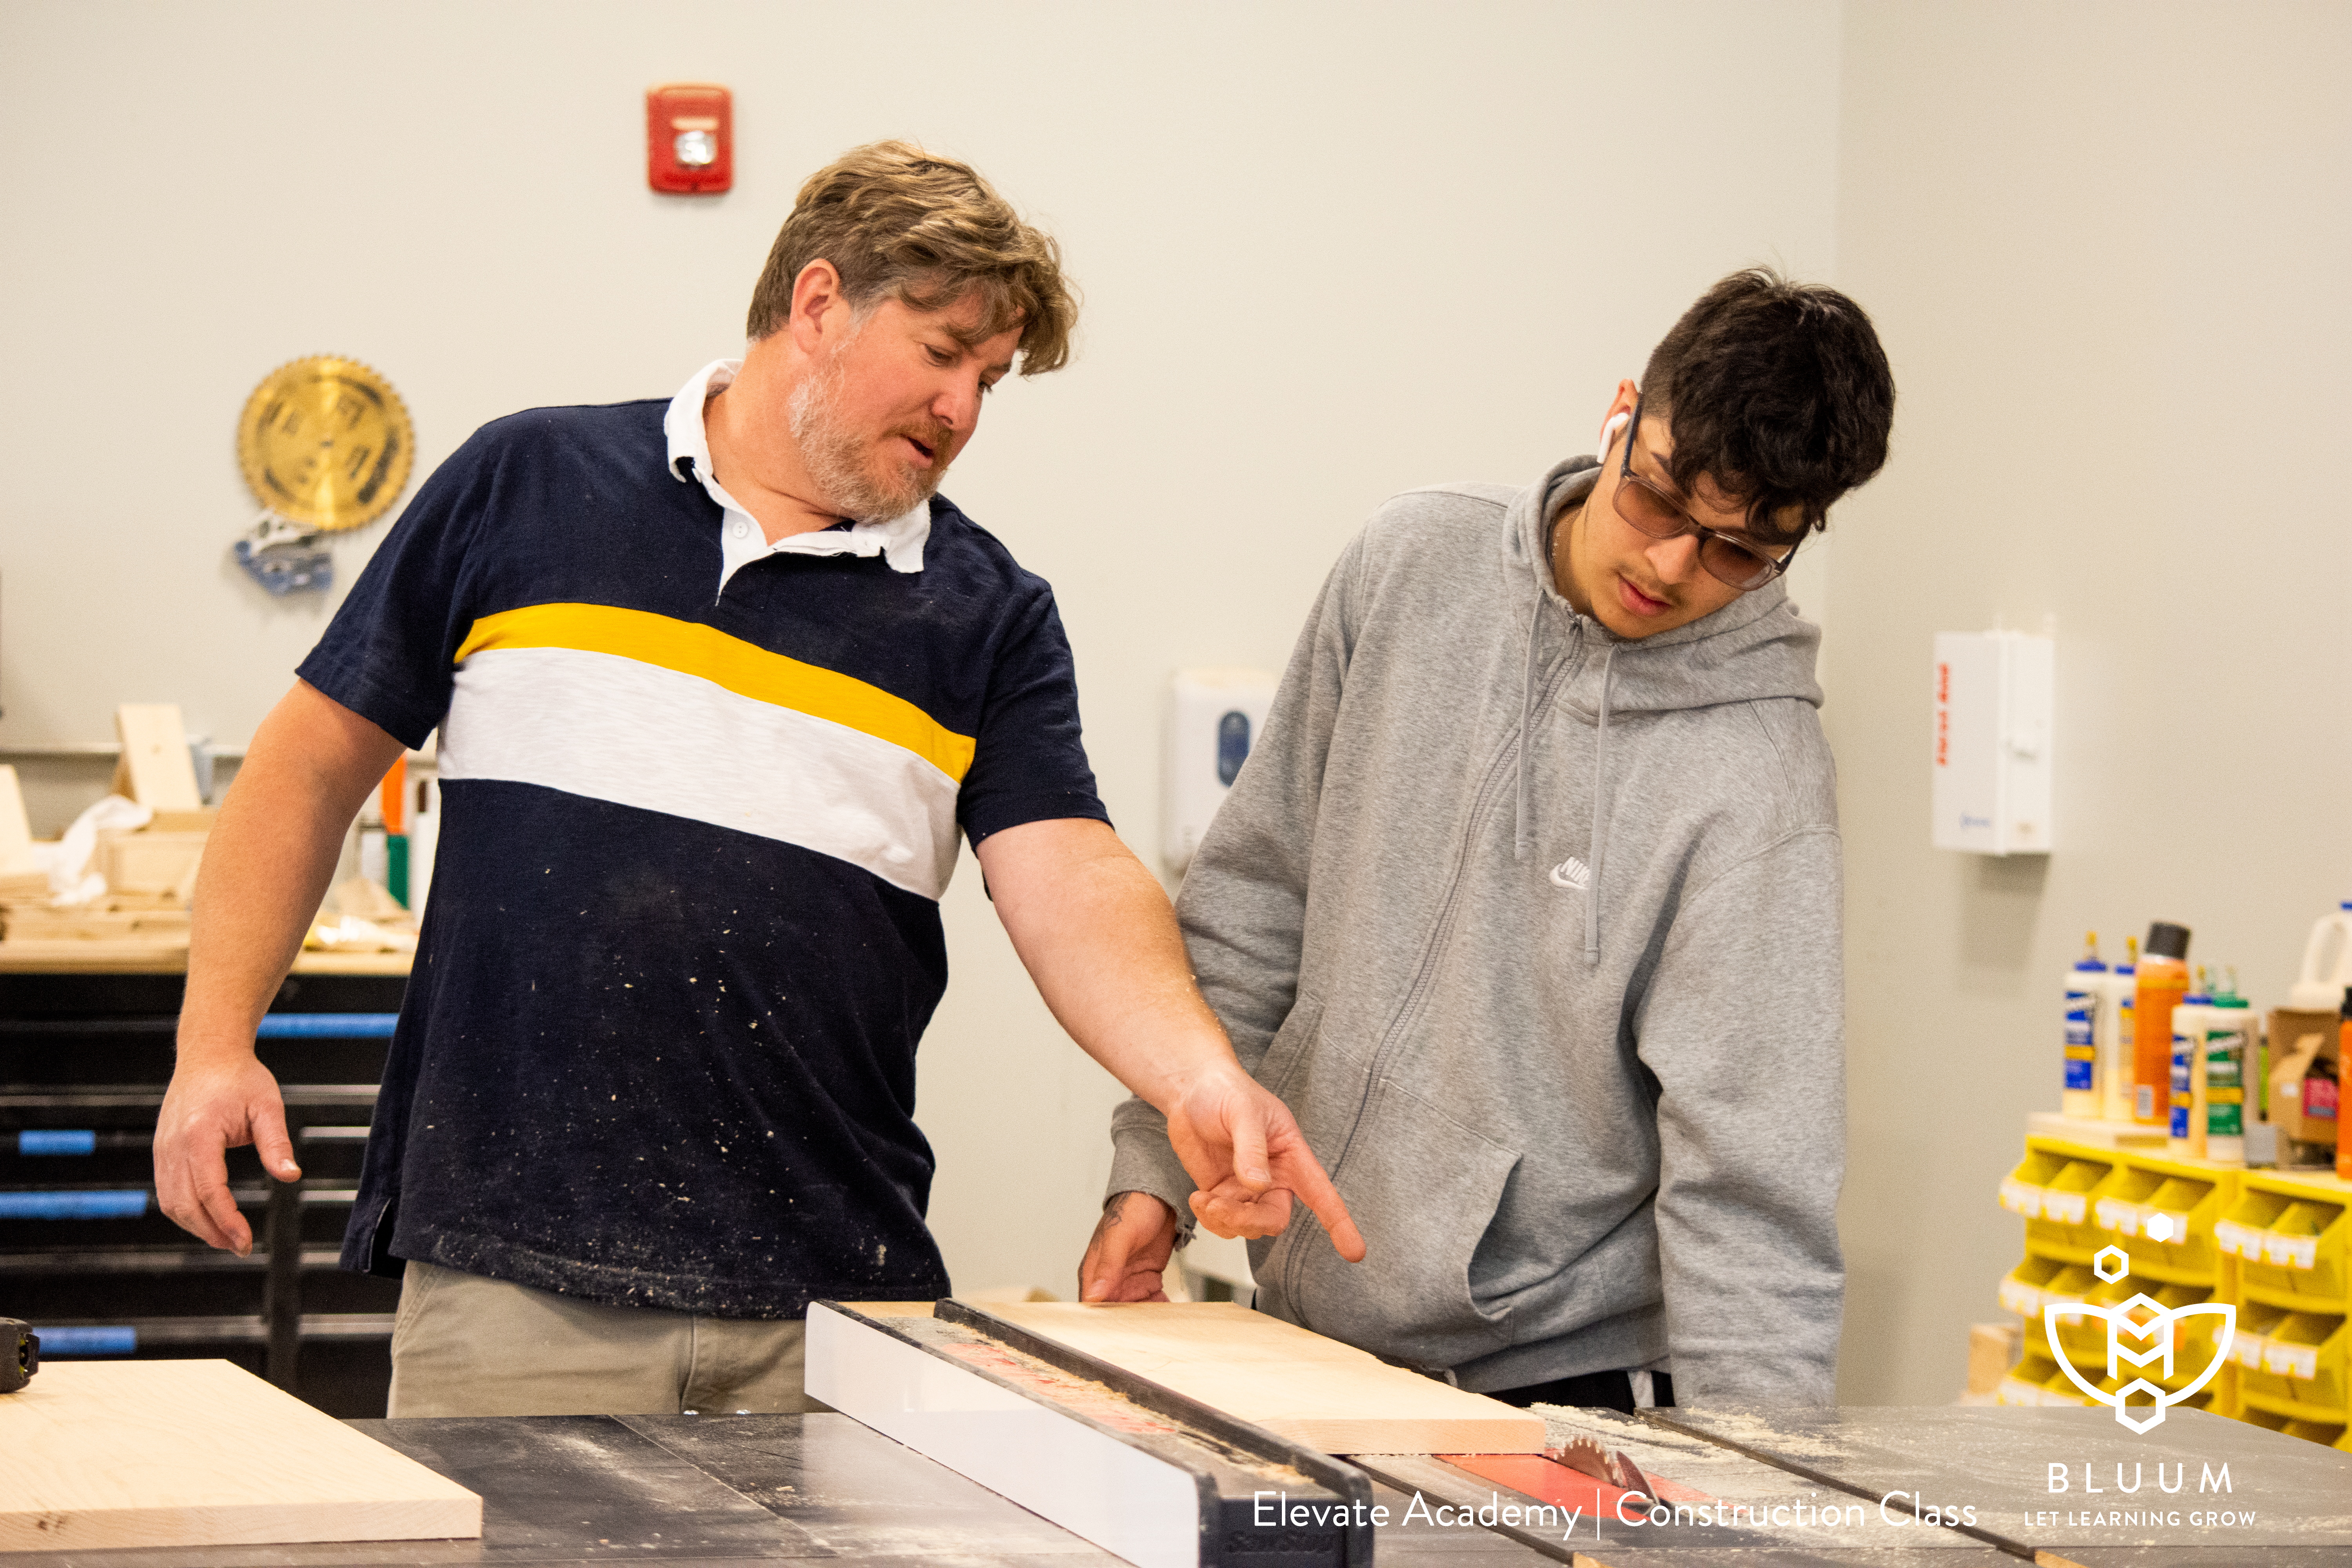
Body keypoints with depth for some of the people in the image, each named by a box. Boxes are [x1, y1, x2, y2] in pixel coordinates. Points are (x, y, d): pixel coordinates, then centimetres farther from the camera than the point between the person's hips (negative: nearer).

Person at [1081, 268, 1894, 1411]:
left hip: (1559, 1373, -5)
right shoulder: (1415, 564, -1)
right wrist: (1157, 1162, 4)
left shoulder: (1761, 780, -17)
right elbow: (1256, 903, 8)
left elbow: (1751, 1177, -20)